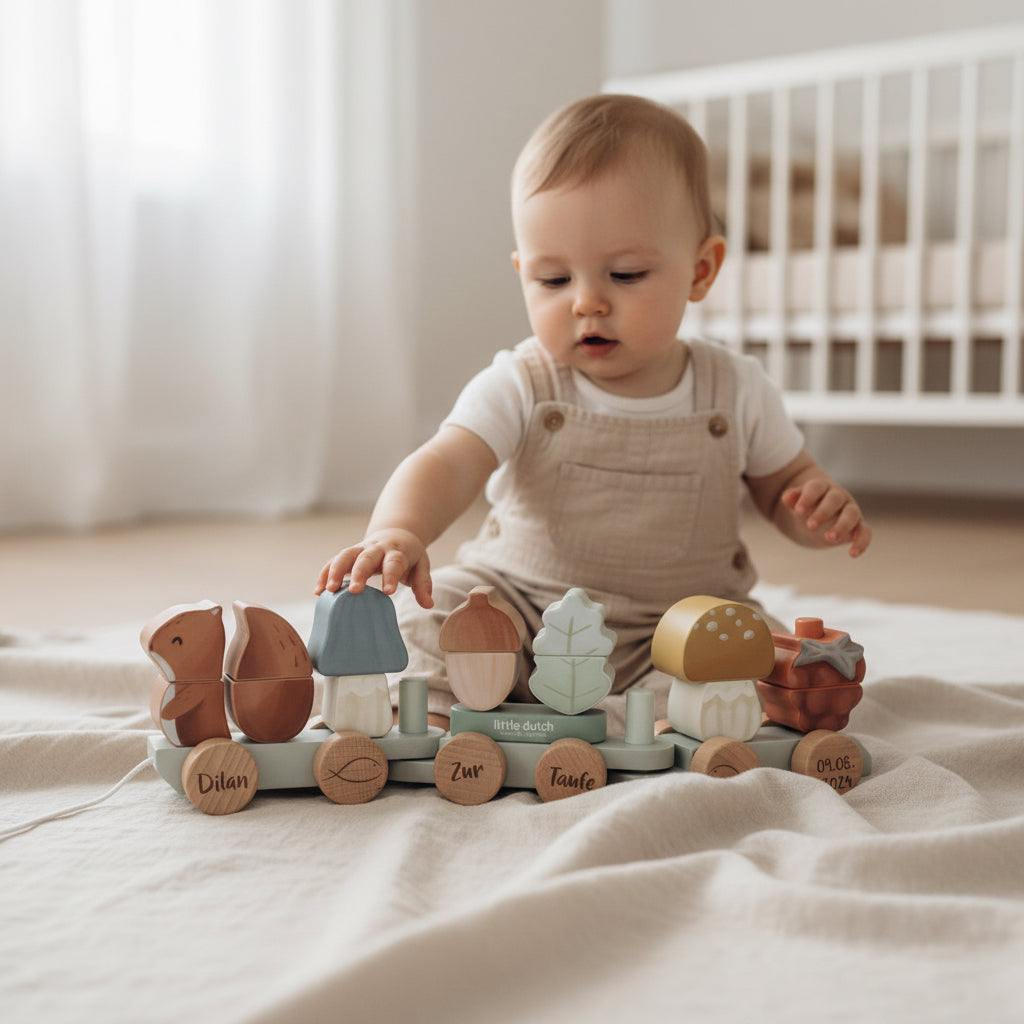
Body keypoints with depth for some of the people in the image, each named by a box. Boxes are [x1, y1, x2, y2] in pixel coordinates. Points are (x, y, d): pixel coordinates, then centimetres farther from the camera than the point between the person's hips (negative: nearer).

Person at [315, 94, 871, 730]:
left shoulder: (735, 392, -3)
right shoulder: (520, 389, -9)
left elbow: (786, 483, 13)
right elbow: (446, 467, -25)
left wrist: (819, 510, -13)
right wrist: (399, 531, -48)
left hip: (679, 624, 1)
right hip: (524, 610, -1)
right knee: (431, 614, -22)